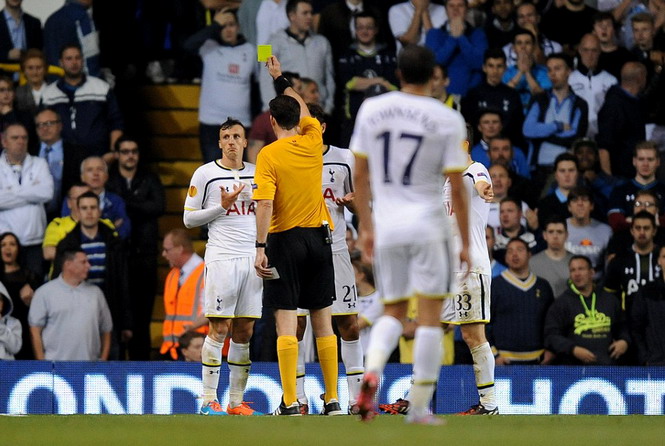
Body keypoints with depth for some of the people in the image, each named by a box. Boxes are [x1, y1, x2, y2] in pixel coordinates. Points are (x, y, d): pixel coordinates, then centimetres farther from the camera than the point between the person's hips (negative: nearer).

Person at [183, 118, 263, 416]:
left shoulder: (257, 174, 14)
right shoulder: (205, 174, 2)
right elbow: (189, 218, 2)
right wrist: (222, 206, -10)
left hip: (253, 257, 4)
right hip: (221, 257, -4)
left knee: (245, 331, 3)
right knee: (219, 329, -8)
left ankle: (236, 402, 7)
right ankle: (209, 400, -4)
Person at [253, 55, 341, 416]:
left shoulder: (269, 155, -9)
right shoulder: (312, 142, 3)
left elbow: (265, 203, -18)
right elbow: (304, 110, 25)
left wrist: (260, 248, -18)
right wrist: (281, 79, 34)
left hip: (285, 240, -4)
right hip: (319, 237, 4)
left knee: (286, 323, -4)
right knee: (322, 322, 8)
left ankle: (290, 403, -8)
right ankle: (332, 400, 8)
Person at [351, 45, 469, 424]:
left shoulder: (371, 109, 4)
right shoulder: (447, 119, -5)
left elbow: (360, 174, 8)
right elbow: (457, 187, -5)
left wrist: (366, 226, 18)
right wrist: (466, 243, 2)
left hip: (386, 226, 3)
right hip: (427, 226, -3)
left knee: (394, 311, 14)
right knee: (430, 314, 3)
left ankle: (372, 369, -15)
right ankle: (420, 407, 1)